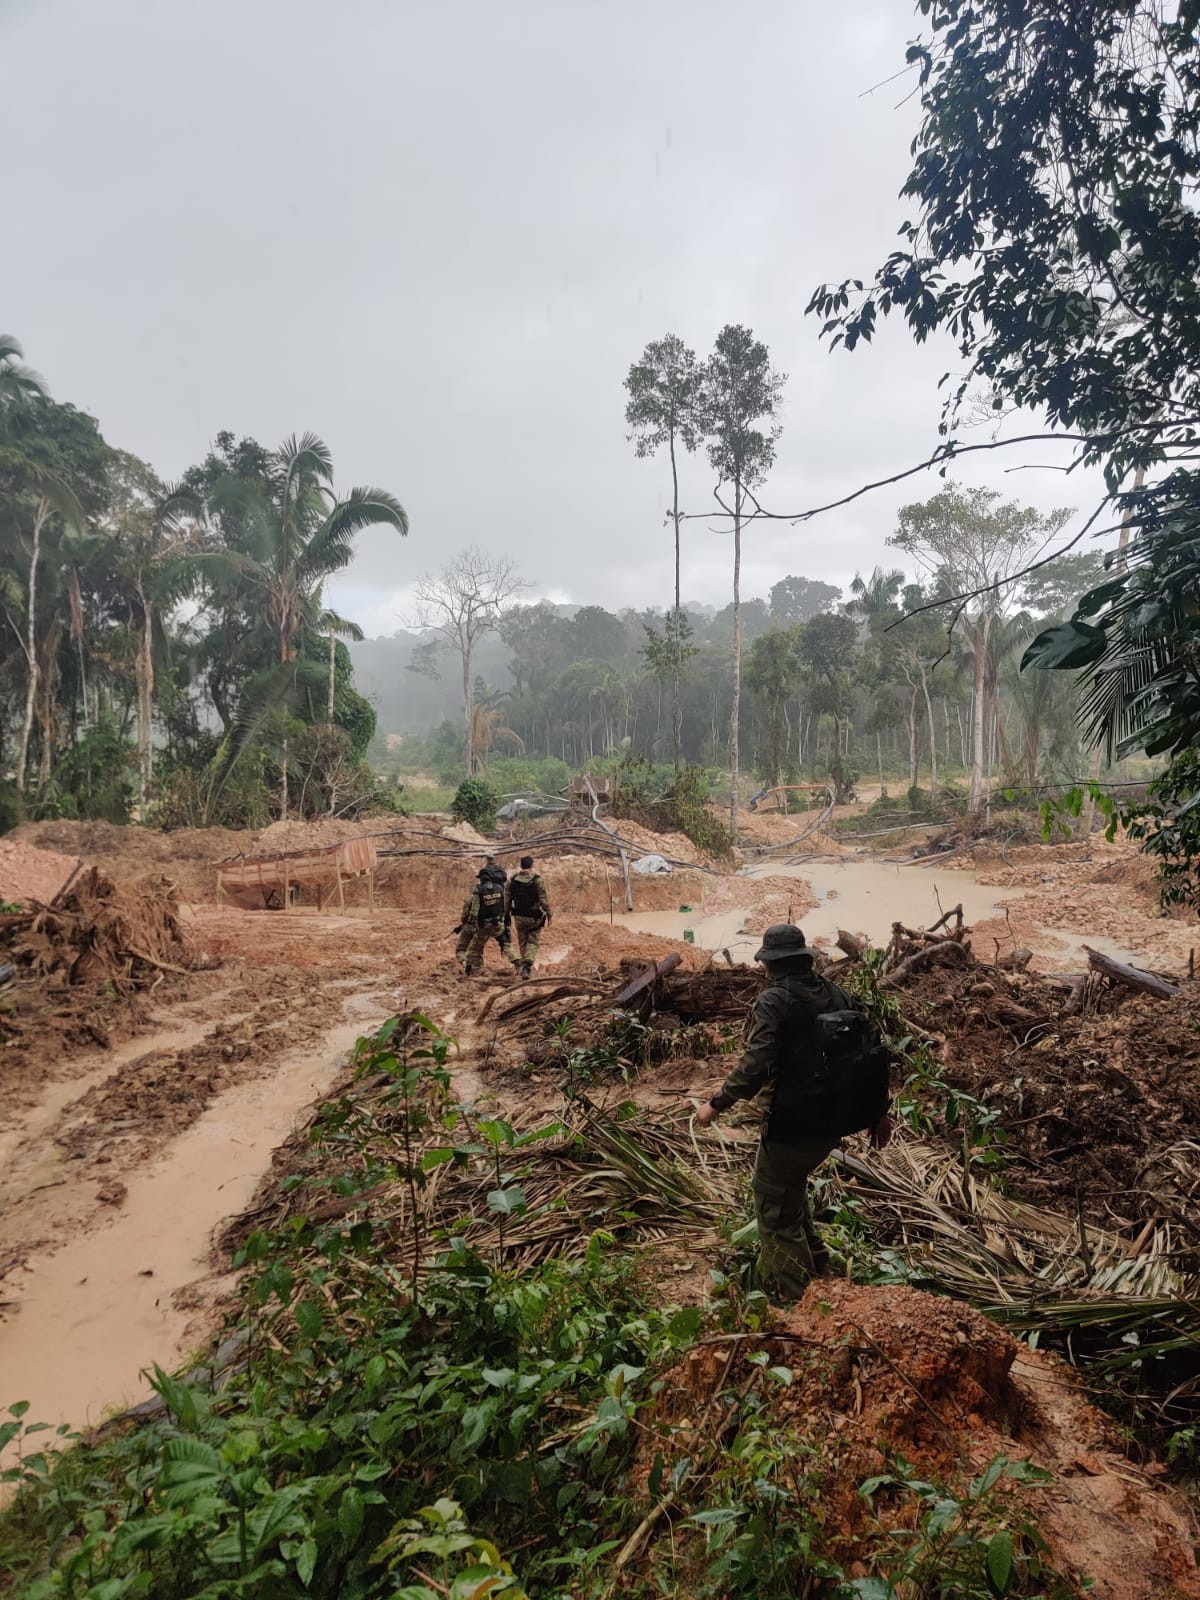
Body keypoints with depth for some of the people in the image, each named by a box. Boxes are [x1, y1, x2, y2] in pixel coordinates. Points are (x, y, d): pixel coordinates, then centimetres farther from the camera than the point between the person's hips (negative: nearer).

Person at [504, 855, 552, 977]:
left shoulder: (512, 880, -1)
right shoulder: (537, 880, -13)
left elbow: (507, 899, 3)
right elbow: (544, 899, -12)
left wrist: (506, 915, 13)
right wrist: (548, 915, -3)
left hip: (519, 917, 3)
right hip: (534, 917, -3)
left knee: (522, 942, 18)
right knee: (532, 942, 5)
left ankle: (523, 966, 25)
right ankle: (527, 965, -14)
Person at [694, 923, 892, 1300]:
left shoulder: (774, 1000, -14)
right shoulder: (838, 996, 7)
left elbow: (756, 1067, -23)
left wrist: (716, 1104, -13)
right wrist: (879, 1111, 19)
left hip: (791, 1124, -8)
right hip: (833, 1121, 8)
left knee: (776, 1210, 7)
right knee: (791, 1186, 28)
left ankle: (796, 1299, 13)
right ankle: (814, 1266, 38)